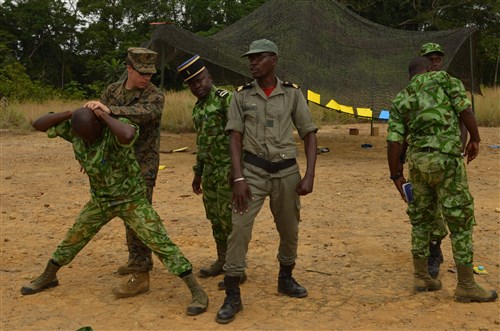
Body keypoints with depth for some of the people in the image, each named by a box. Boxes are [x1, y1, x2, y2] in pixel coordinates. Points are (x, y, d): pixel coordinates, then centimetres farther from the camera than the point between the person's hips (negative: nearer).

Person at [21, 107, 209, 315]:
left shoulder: (117, 126, -30)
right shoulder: (74, 128, -11)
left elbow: (128, 136, -55)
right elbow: (38, 125, -7)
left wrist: (105, 116, -37)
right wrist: (69, 113, -20)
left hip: (131, 200, -6)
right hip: (100, 200, 6)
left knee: (160, 243, -12)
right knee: (73, 239, 20)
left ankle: (197, 292, -9)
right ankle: (47, 278, 44)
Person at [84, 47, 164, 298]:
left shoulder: (154, 96, -12)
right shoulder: (113, 91, 5)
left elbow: (141, 114, -34)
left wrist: (109, 110, -47)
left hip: (142, 165, -7)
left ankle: (141, 276, -9)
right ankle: (138, 260, 33)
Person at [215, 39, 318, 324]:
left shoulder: (293, 93, 1)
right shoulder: (242, 95, 1)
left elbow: (309, 134, 1)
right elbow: (235, 138, -3)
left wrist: (309, 175, -8)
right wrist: (238, 178, -13)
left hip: (287, 171, 1)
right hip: (253, 170, -1)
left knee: (290, 230, 13)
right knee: (239, 229, -10)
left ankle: (286, 279, 37)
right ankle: (232, 297, -1)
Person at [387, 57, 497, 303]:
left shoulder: (400, 100, 13)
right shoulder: (441, 78, 6)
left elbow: (394, 140, 4)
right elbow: (464, 109, -5)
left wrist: (396, 176, 9)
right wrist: (475, 139, 8)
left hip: (417, 160, 5)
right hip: (445, 158, -5)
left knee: (421, 218, 16)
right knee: (460, 220, 2)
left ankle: (421, 277, 23)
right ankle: (466, 286, 6)